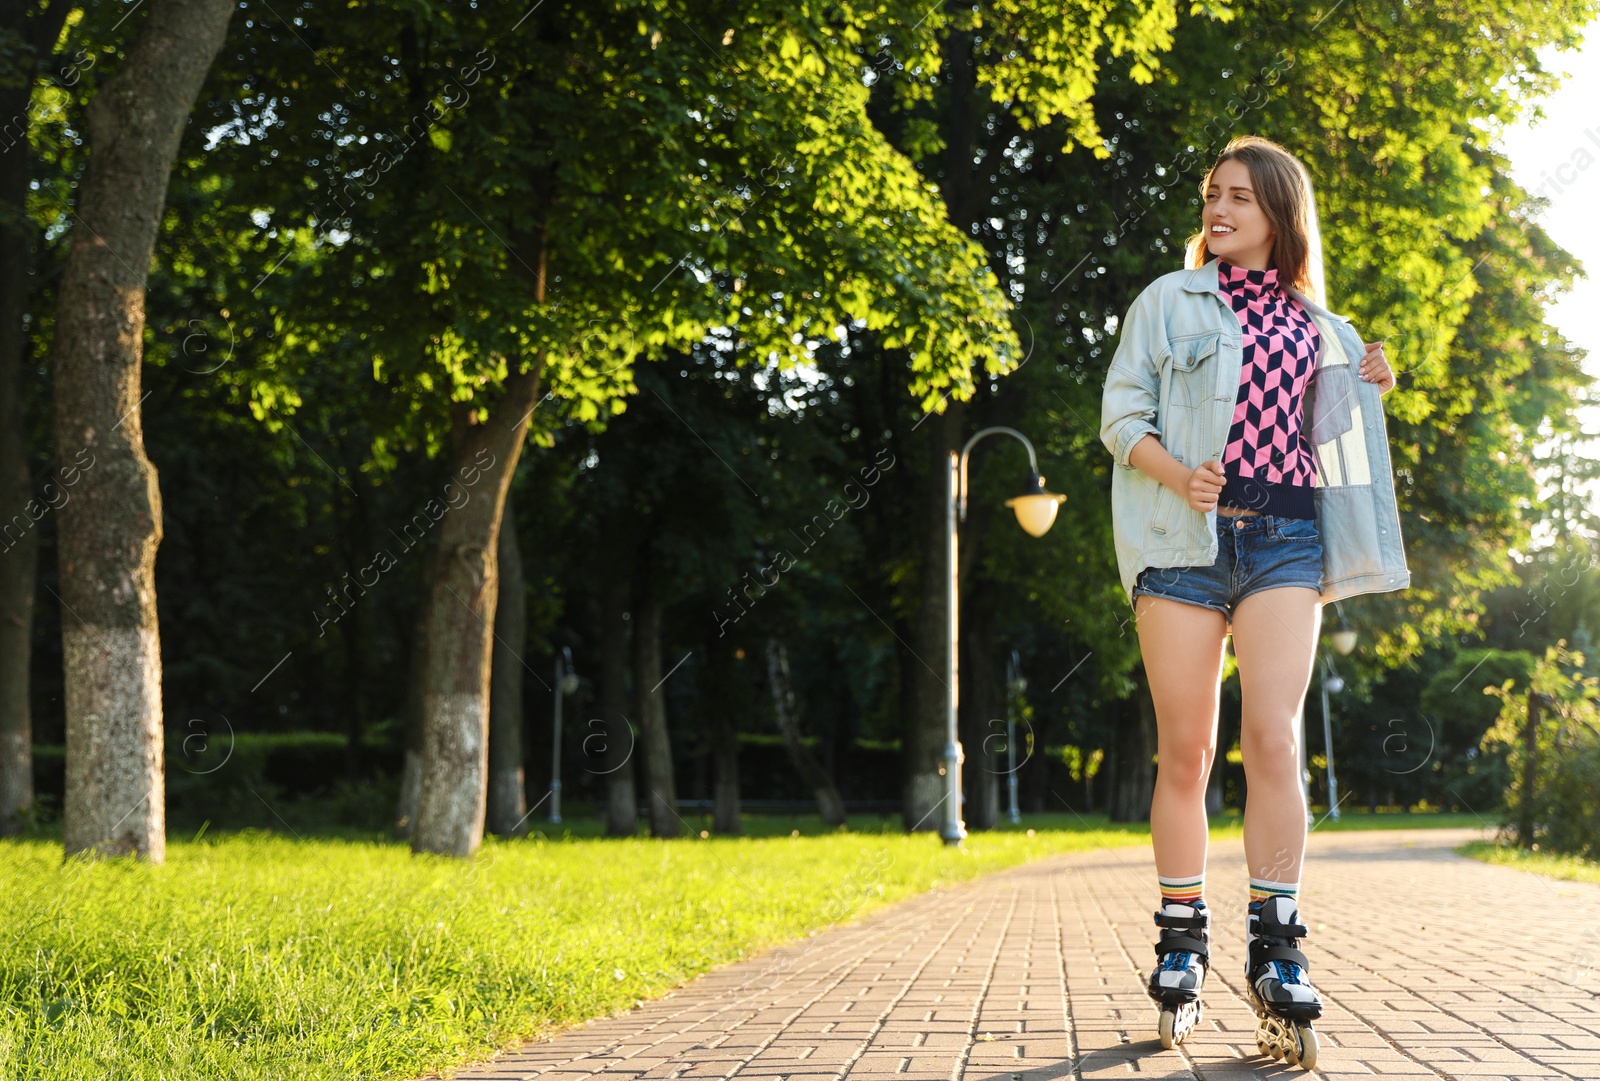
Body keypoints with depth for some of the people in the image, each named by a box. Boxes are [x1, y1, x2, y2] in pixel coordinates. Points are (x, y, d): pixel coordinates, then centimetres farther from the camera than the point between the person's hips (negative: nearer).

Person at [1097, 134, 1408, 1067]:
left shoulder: (1316, 325, 17)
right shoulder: (1170, 301, 10)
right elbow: (1120, 411, 4)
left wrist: (1365, 392, 7)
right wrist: (1174, 473, -14)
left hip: (1284, 539, 1)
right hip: (1185, 537, -1)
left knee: (1275, 739, -12)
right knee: (1186, 752, 0)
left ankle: (1278, 957, -10)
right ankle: (1181, 949, 9)